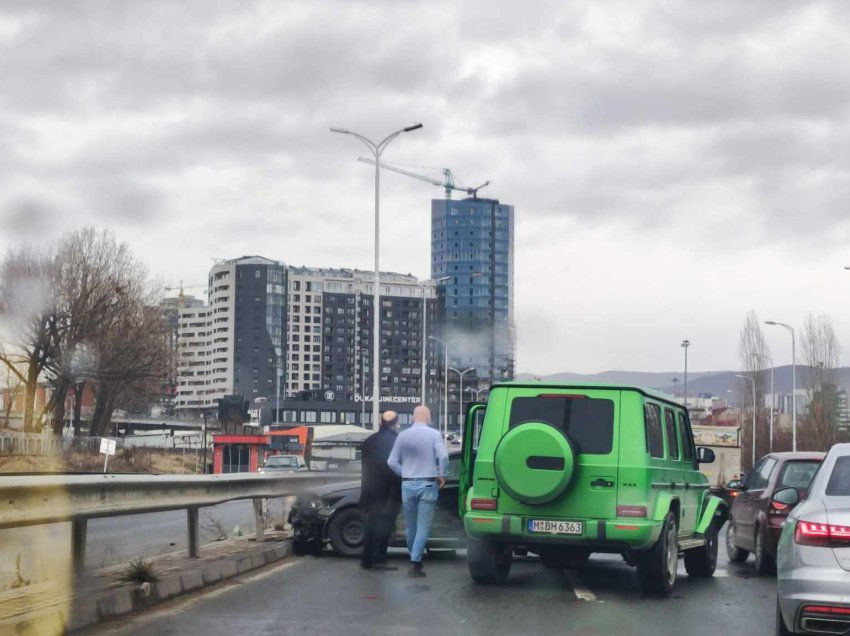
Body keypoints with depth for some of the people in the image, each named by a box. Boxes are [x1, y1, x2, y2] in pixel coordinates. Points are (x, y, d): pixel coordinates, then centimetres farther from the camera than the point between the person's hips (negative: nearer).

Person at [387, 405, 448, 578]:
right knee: (423, 527, -2)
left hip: (408, 485, 3)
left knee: (410, 526, 15)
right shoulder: (434, 434, -6)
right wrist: (441, 475, -3)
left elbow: (392, 462, 3)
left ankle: (414, 559, 26)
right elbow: (443, 456, -17)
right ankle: (415, 563, -10)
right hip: (428, 485, -3)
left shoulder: (402, 436, 4)